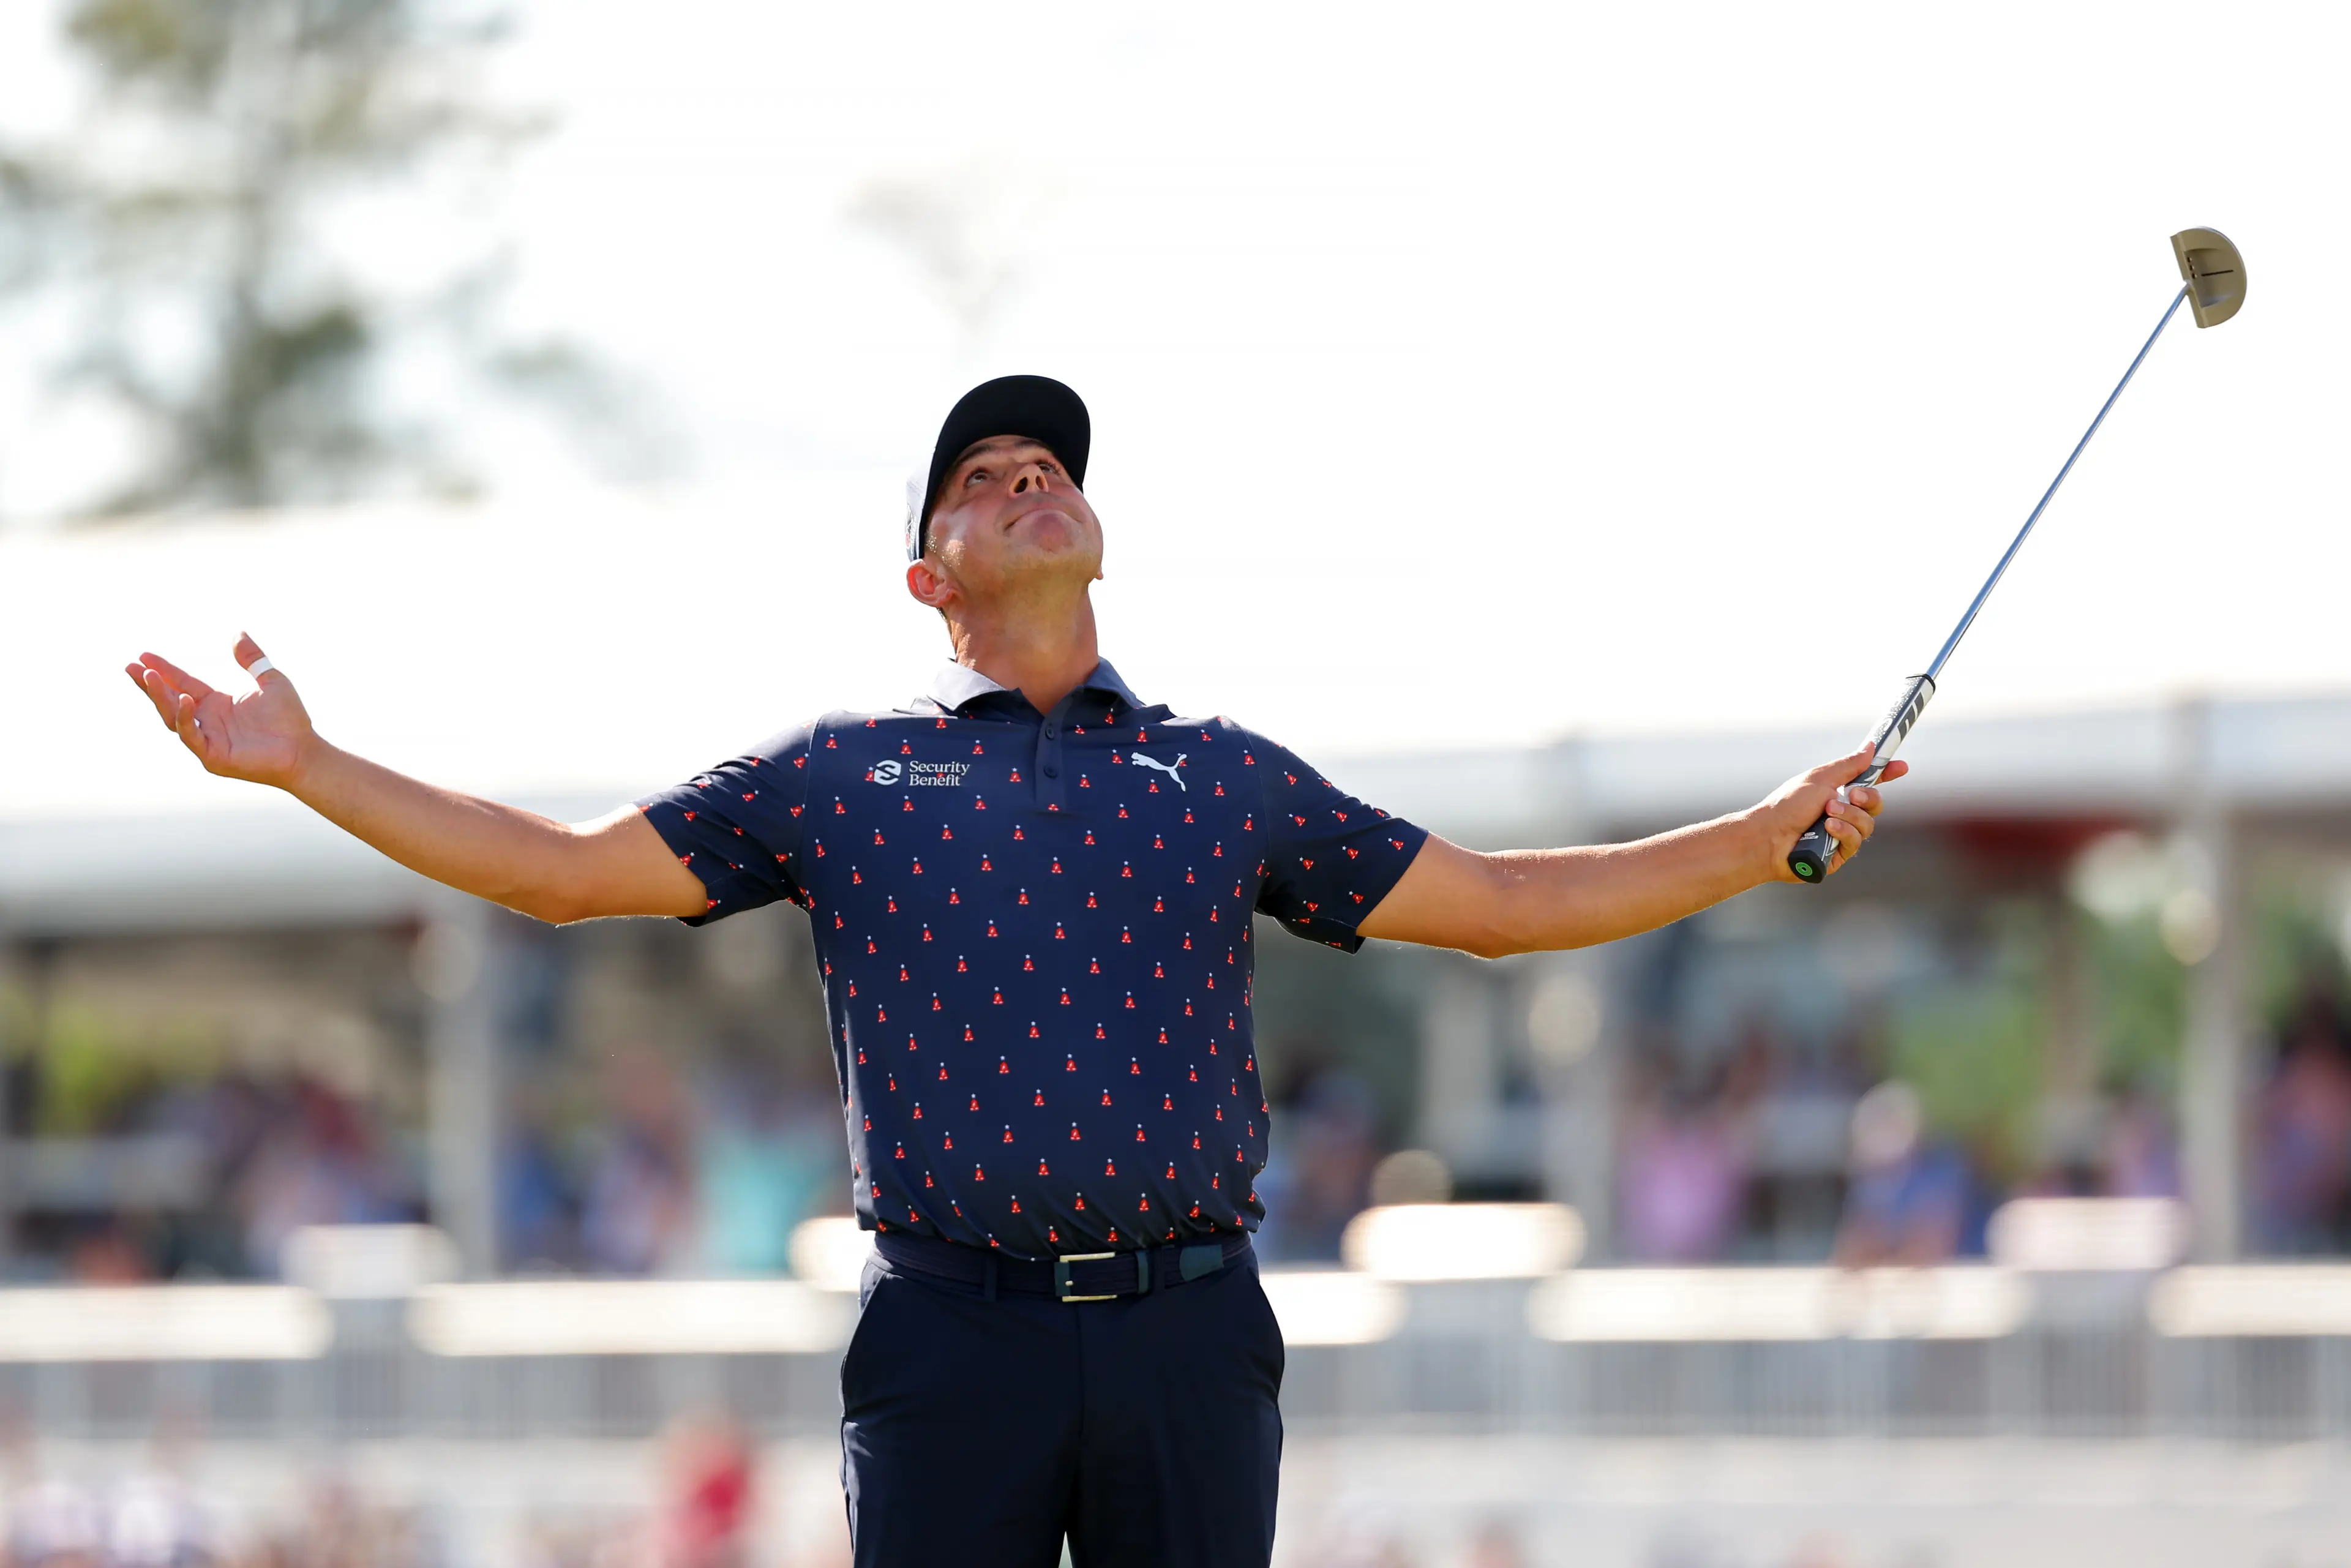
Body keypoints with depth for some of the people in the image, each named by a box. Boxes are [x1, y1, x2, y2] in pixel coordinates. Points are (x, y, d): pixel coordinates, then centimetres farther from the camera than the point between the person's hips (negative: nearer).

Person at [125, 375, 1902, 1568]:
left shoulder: (1227, 779, 18)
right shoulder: (839, 777, 13)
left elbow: (1497, 902, 22)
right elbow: (560, 868, 11)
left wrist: (1776, 832, 17)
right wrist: (308, 766, 3)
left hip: (1189, 1334, 1)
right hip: (952, 1334, -1)